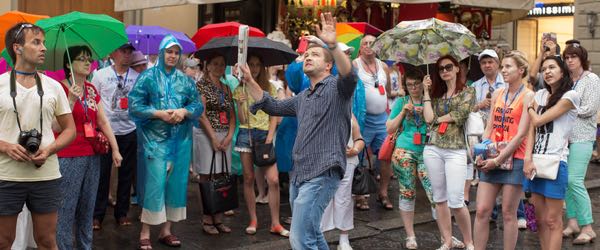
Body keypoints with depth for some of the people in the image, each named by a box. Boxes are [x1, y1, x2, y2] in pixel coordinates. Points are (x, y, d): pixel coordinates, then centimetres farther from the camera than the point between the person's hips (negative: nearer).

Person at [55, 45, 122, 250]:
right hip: (69, 158, -6)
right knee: (66, 210, -3)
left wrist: (115, 149, 8)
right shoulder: (60, 89, -9)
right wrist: (72, 100, -24)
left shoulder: (91, 90, 11)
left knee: (87, 208, 13)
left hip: (92, 156, 7)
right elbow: (57, 127, -15)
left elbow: (103, 121, 13)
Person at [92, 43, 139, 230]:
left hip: (129, 131, 2)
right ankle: (97, 215, 11)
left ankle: (122, 213, 21)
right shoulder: (101, 75, 3)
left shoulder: (137, 77, 7)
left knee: (126, 174, 9)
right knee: (102, 174, 1)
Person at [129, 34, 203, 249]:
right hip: (155, 139, -4)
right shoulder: (148, 77, -1)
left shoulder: (185, 80, 11)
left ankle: (166, 231, 18)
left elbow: (198, 105, 7)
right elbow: (135, 106, -7)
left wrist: (183, 111, -12)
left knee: (176, 183, 7)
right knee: (154, 184, -7)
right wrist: (159, 114, -15)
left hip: (180, 140, 5)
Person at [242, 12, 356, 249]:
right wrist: (249, 81, 16)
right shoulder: (303, 97, 20)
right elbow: (273, 106, 26)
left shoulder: (336, 87, -5)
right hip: (299, 173, 9)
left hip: (321, 174, -9)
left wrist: (333, 45, -42)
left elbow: (349, 76, -27)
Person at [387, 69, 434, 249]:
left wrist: (425, 103, -12)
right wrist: (403, 112, -4)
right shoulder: (401, 102, 8)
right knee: (407, 194, 4)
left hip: (426, 152, 0)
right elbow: (390, 129, 6)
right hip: (404, 152, 1)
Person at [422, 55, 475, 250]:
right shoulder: (436, 94, 16)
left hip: (456, 150, -5)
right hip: (433, 149, 5)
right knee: (439, 198, 8)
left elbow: (460, 116, -11)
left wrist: (439, 118, 2)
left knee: (456, 201, -10)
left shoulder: (467, 91, 5)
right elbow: (428, 118, 0)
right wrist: (426, 91, 7)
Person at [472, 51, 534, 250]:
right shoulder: (497, 94, 12)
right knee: (482, 211, 1)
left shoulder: (528, 96, -5)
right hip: (491, 160, 5)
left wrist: (499, 159, -14)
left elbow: (521, 134, -11)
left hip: (514, 160, -5)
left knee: (508, 214, 2)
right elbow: (489, 127, 11)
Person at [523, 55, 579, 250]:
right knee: (540, 219, 10)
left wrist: (529, 107, 10)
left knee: (552, 220, -3)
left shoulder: (570, 95, -6)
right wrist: (528, 158, -7)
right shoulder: (540, 94, 13)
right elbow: (531, 128, 5)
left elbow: (538, 121, -11)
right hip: (536, 160, 6)